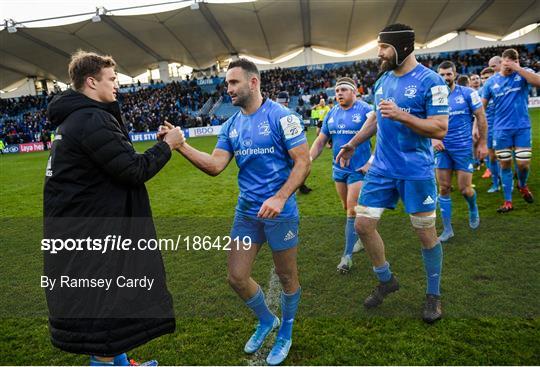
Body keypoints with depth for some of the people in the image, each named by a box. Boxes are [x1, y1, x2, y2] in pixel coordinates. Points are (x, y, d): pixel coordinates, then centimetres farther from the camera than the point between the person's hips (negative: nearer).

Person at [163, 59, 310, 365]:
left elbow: (303, 162, -13)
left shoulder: (281, 116, -11)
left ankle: (285, 333, 37)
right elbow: (215, 166, 0)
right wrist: (180, 145, -12)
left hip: (280, 211, -5)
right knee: (237, 276, 8)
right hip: (247, 211, 6)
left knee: (287, 277, 11)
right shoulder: (231, 126, 8)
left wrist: (280, 198, -25)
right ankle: (266, 320, 36)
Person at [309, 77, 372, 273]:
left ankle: (347, 255, 4)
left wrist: (371, 163, -15)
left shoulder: (366, 110, -11)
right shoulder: (331, 114, 6)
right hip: (339, 169, 6)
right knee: (348, 208, 17)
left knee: (352, 211, -5)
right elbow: (320, 141, 10)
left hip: (358, 170, -6)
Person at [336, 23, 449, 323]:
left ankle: (433, 295, 29)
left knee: (425, 233, 7)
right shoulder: (382, 81, 9)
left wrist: (401, 115, -26)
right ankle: (386, 280, 27)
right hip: (381, 169, 6)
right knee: (363, 225, 4)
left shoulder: (430, 81, -12)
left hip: (416, 172, -6)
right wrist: (352, 145, 21)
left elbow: (440, 129, -16)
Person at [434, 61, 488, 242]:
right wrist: (433, 138, -10)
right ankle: (447, 229, 12)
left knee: (464, 188, -1)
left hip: (463, 147, -2)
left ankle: (473, 209, 36)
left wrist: (482, 143, -2)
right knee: (443, 188, 0)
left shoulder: (467, 93, -5)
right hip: (443, 148, 2)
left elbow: (481, 118, -1)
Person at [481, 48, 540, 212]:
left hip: (522, 127, -1)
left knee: (523, 164, -1)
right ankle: (508, 201, 15)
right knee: (505, 165, 5)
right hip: (501, 129, 1)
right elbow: (481, 106, 6)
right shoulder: (491, 82, 3)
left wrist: (517, 68, -23)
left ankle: (522, 185, 34)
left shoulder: (523, 74, -1)